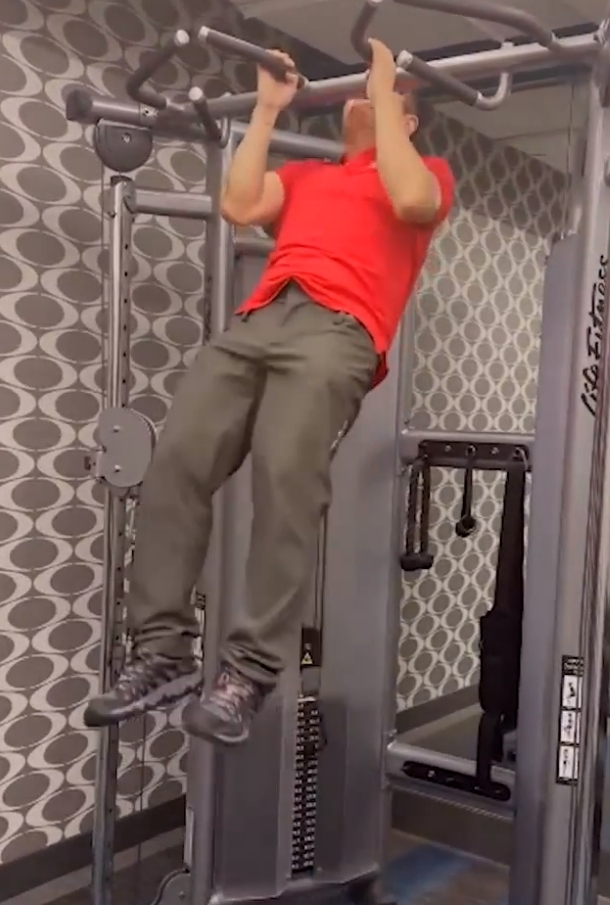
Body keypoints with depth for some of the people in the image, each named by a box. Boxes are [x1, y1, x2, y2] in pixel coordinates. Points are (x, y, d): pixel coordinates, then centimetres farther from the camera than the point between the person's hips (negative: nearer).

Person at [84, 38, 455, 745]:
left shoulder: (427, 171, 24)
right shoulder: (306, 175, 37)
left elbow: (410, 200, -1)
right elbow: (239, 205, 20)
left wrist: (384, 92, 9)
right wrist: (267, 109, 28)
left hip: (338, 328, -5)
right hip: (256, 318, 5)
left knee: (286, 481, -25)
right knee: (175, 463, -14)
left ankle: (248, 672, -19)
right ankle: (162, 651, -10)